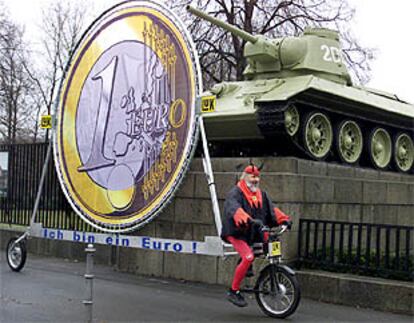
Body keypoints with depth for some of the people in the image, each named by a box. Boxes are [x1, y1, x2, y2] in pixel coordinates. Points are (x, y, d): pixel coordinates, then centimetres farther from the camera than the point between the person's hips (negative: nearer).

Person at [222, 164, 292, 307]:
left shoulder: (261, 195, 15)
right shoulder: (235, 193, -8)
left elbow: (271, 209, 8)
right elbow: (234, 208, -27)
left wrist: (284, 219, -10)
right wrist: (244, 218, -47)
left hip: (254, 233, 7)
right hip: (237, 232, -7)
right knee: (248, 257, -25)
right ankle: (233, 291, -12)